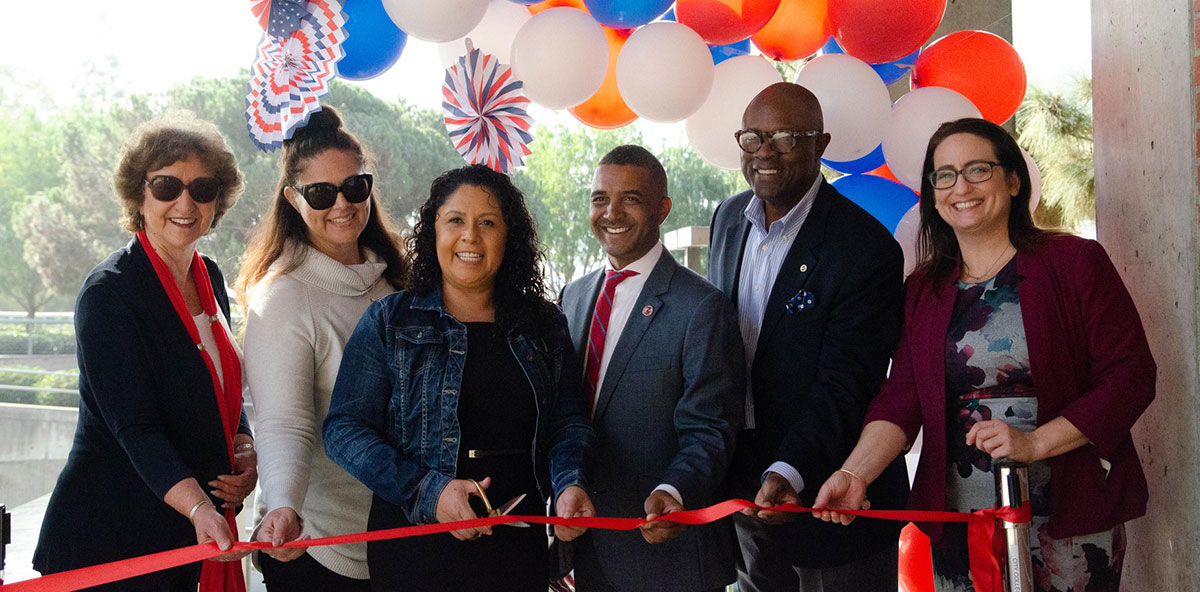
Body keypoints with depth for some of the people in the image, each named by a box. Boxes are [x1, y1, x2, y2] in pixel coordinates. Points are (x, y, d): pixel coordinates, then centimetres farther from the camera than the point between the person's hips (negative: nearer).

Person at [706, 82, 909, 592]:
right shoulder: (728, 218, 5)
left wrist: (789, 473, -35)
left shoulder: (866, 248, -18)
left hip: (831, 502, -6)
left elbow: (844, 386, -22)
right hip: (745, 487, 6)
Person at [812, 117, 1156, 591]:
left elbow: (1131, 377, -7)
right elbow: (902, 396, 2)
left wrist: (1035, 443, -16)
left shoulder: (1075, 262, -3)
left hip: (1070, 521, -3)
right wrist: (855, 473, -15)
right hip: (958, 524, 3)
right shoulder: (923, 290, 9)